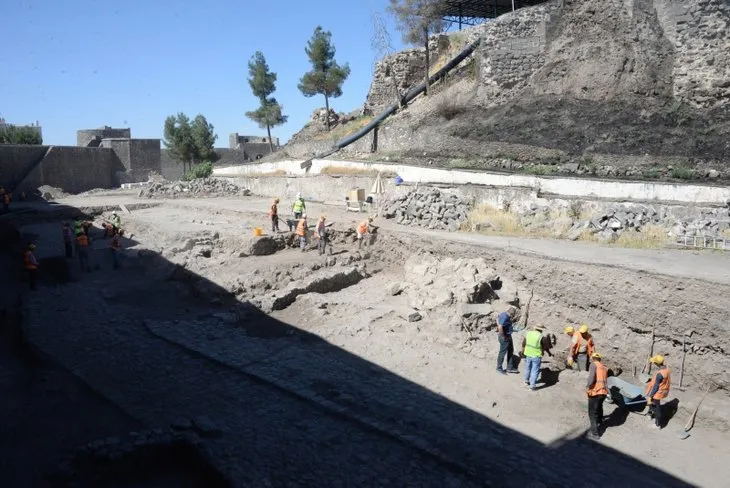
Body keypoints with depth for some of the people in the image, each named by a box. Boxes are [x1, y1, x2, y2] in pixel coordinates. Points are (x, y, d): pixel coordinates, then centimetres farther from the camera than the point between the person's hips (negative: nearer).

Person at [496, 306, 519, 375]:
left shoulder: (504, 314, 3)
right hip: (505, 338, -10)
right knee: (502, 352, 3)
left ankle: (510, 368, 29)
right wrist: (504, 336, -24)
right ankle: (499, 368, 18)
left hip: (508, 336, 10)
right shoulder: (505, 317, -26)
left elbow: (498, 319, 21)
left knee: (511, 351, 18)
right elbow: (500, 327, -37)